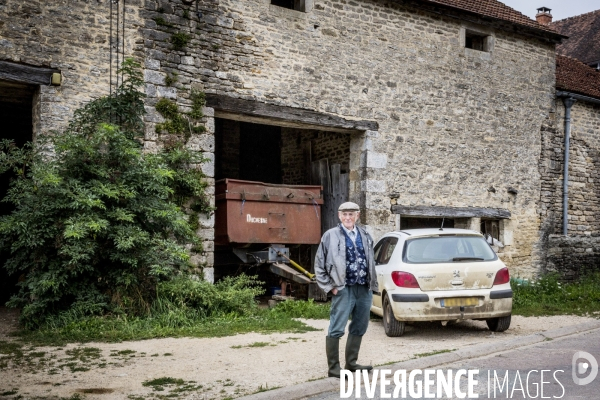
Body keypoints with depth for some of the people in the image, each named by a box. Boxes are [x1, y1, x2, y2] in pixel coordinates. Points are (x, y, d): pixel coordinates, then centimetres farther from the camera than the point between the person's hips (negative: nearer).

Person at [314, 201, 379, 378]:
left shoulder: (365, 236, 11)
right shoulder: (331, 235, -3)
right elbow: (319, 265, -1)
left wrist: (372, 283, 11)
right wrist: (330, 287, -6)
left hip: (364, 289, 6)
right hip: (344, 290, -6)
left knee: (359, 329, 15)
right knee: (336, 330, -4)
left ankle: (351, 363, 28)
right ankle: (333, 368, 4)